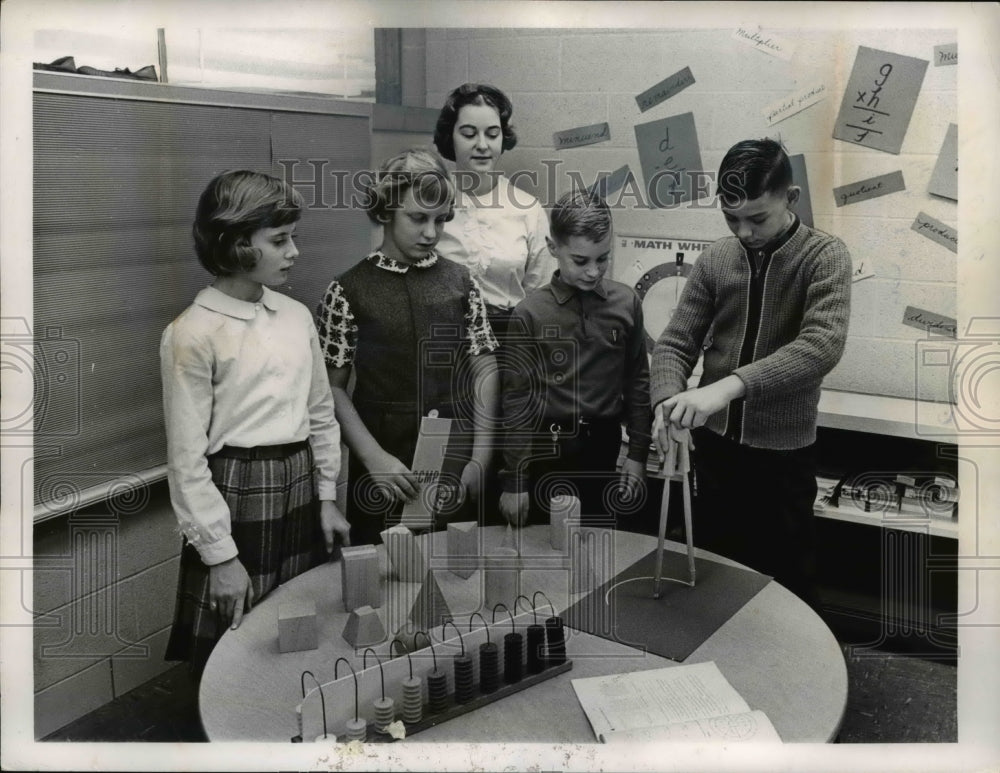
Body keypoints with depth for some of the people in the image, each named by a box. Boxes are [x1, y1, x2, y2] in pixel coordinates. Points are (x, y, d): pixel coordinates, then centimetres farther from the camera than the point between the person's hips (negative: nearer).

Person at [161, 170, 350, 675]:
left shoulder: (296, 316, 4)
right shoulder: (193, 334, -13)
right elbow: (187, 458, -12)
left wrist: (326, 497, 10)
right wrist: (220, 555, -11)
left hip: (301, 490, 6)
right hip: (237, 498, -5)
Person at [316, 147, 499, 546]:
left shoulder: (461, 282, 3)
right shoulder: (348, 290, -4)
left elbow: (484, 371, 3)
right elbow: (333, 388, -3)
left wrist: (480, 459, -4)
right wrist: (375, 458, -13)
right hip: (385, 469, -2)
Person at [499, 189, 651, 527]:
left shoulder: (626, 303, -1)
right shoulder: (529, 314, -9)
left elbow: (637, 381, 6)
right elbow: (516, 399, -7)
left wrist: (638, 451, 5)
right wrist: (513, 480, -7)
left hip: (603, 451, 2)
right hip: (546, 453, -2)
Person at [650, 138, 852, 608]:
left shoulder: (825, 257, -11)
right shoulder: (714, 260, 0)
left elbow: (822, 345, -27)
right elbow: (675, 342, 0)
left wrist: (730, 385, -38)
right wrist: (668, 400, -21)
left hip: (783, 451, -3)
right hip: (714, 443, 4)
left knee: (787, 581, 11)